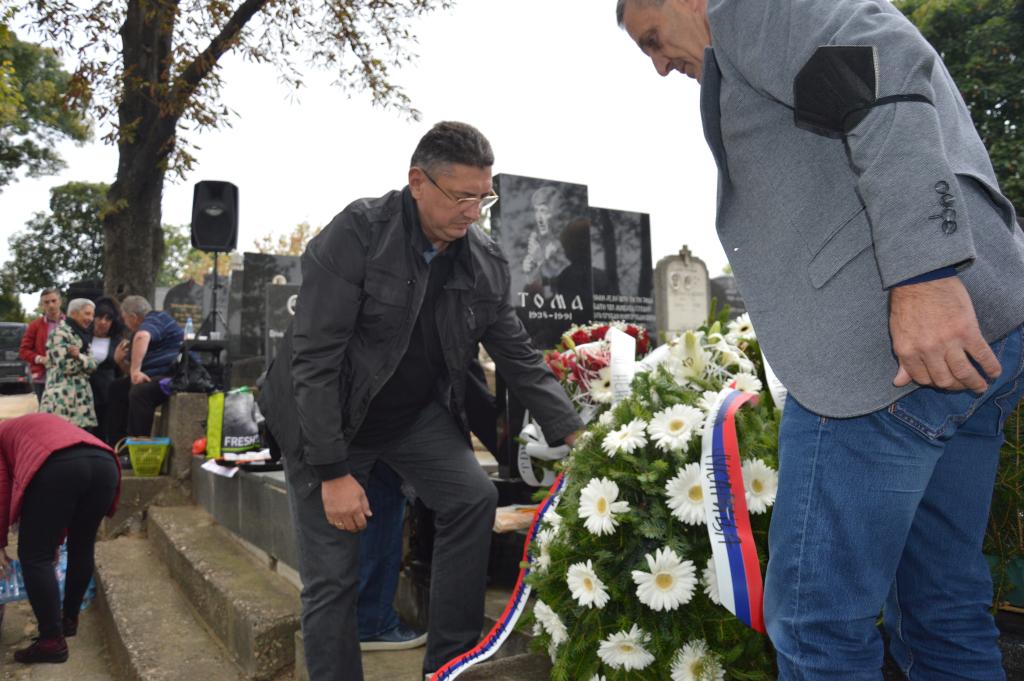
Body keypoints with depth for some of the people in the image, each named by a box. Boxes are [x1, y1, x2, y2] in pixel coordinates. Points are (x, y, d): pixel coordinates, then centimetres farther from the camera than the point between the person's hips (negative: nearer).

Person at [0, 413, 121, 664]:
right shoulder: (47, 425, 46)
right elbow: (64, 503, 45)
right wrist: (56, 540, 53)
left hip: (58, 466, -6)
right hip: (104, 463, 6)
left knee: (34, 556, 8)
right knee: (82, 547, 24)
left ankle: (52, 641, 10)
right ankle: (69, 620, 39)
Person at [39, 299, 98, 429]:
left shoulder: (83, 335, 20)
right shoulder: (61, 333, -6)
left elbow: (92, 365, 9)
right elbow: (66, 365, -15)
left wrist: (79, 357, -9)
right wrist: (85, 361, 2)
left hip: (81, 395, 8)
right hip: (63, 396, -8)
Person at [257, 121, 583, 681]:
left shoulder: (485, 263, -7)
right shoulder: (355, 235, -22)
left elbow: (519, 356, -2)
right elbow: (314, 358, -23)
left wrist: (574, 433, -12)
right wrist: (332, 472, -24)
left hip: (417, 412, 4)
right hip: (327, 418, -4)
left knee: (474, 497, -13)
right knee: (331, 577, -3)